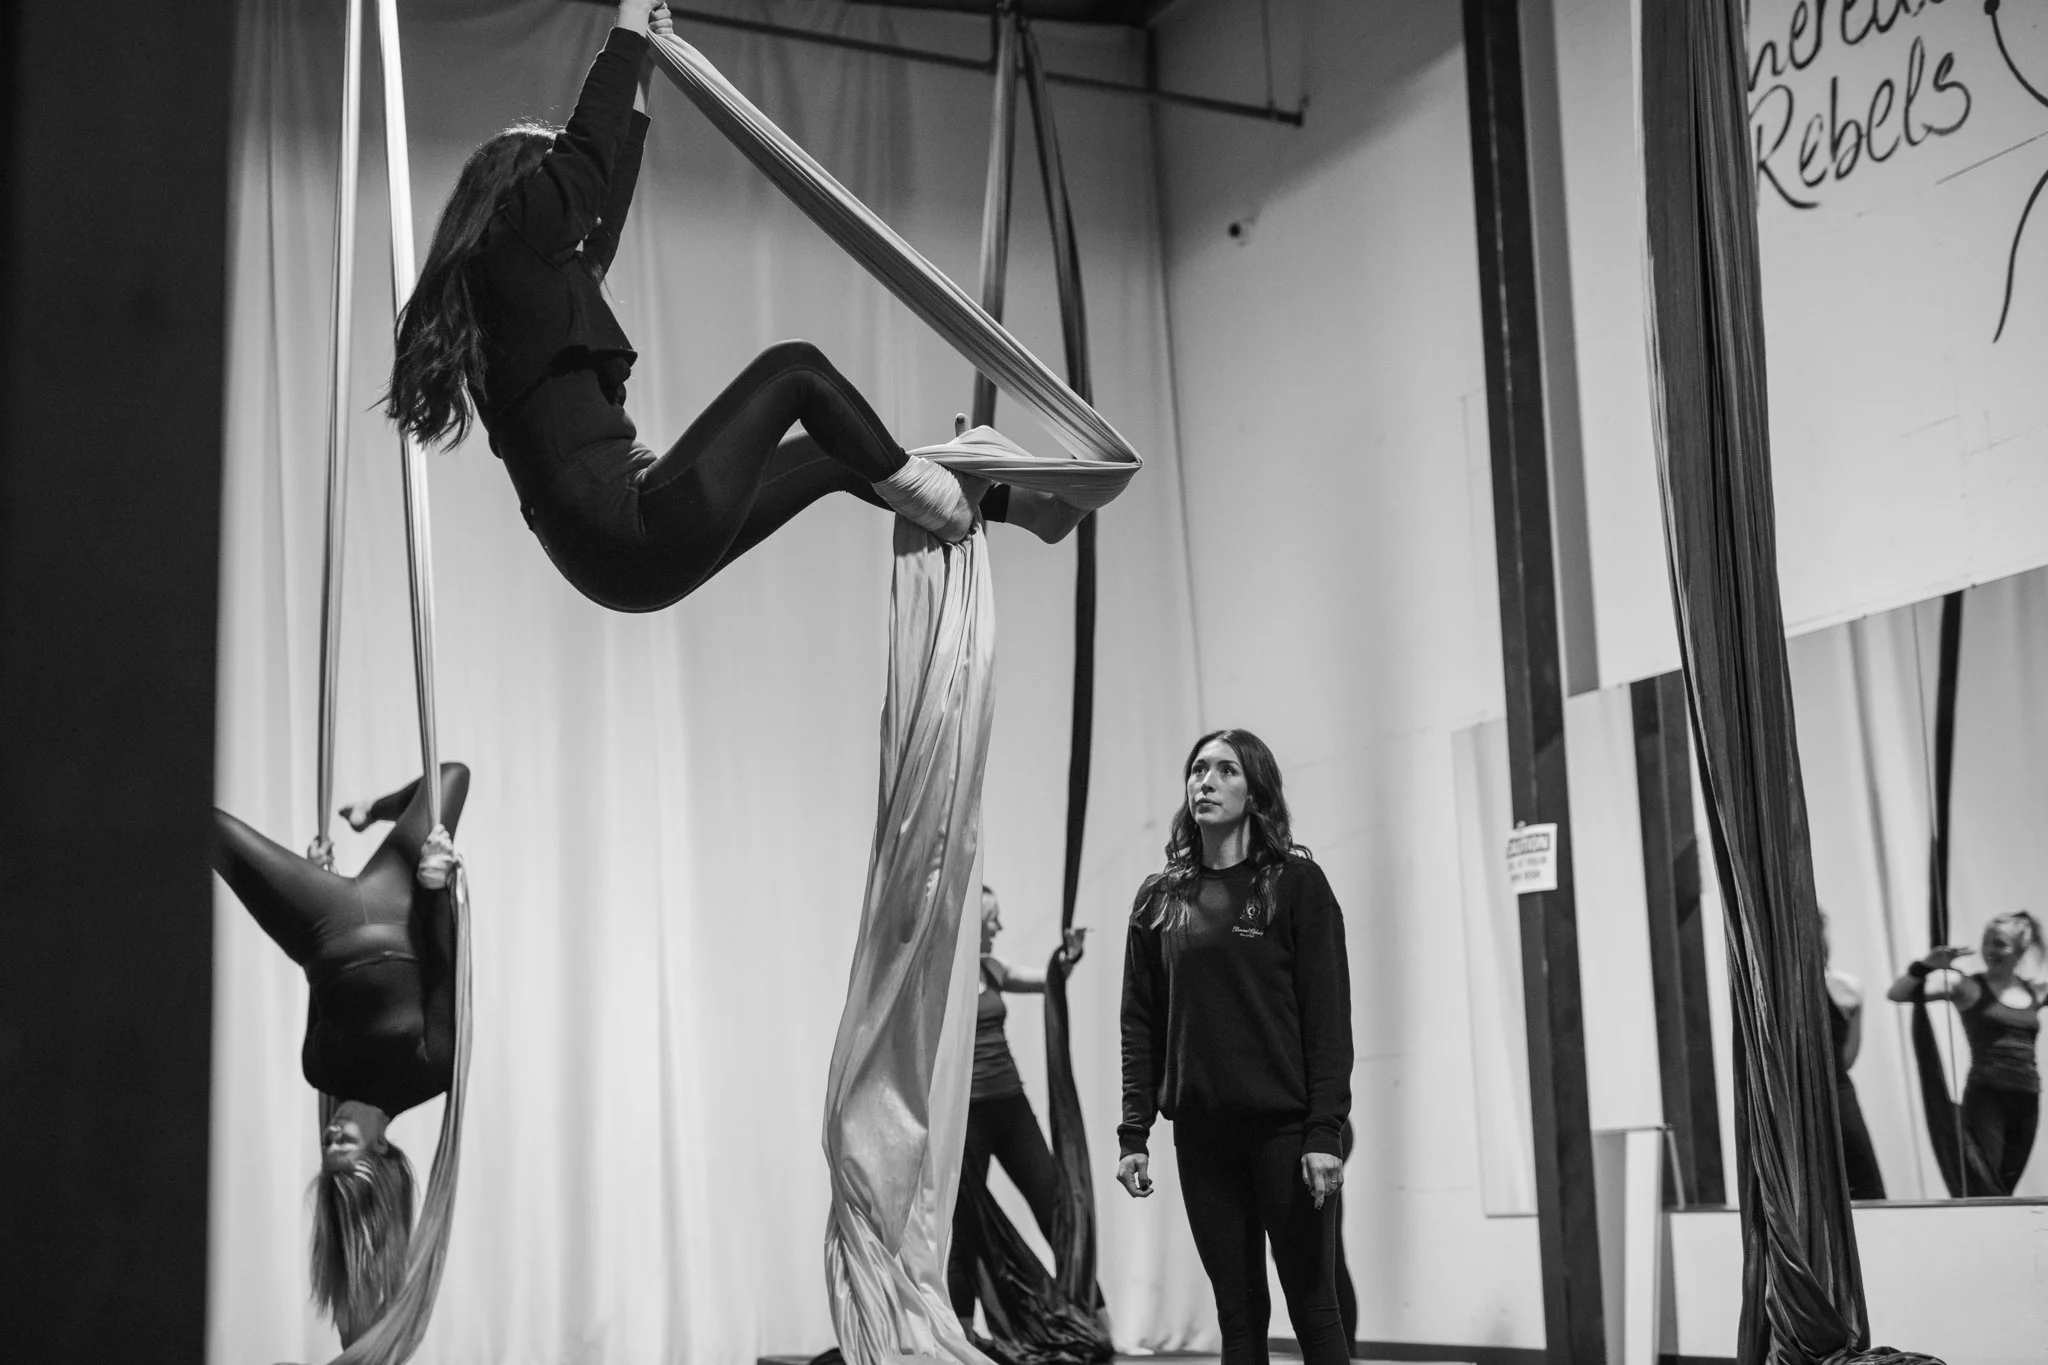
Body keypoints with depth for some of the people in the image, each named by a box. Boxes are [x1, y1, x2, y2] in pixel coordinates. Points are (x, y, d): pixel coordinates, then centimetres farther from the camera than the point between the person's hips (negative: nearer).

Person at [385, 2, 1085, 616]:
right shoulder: (513, 244, -7)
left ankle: (1016, 503, 30)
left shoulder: (543, 273, 20)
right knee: (794, 367, 0)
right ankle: (925, 491, 14)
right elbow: (586, 148, -11)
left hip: (625, 555, 10)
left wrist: (639, 85, 34)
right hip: (636, 542, -10)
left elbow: (604, 216, 31)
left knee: (833, 453, 20)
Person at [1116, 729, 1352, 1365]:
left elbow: (1328, 1015, -6)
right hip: (1201, 1135, 4)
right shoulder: (1159, 899, 11)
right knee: (1238, 1313, 9)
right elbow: (1140, 1023, 11)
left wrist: (1324, 1132, -13)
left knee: (1312, 1306, -1)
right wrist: (1134, 1132, 4)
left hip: (1284, 1128, -3)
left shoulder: (1296, 883, -1)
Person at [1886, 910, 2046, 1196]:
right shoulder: (1967, 986, -1)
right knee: (1982, 1192, -12)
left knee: (2003, 1192, 9)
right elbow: (1896, 994, -9)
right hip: (1985, 1097, -4)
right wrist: (1927, 966, -21)